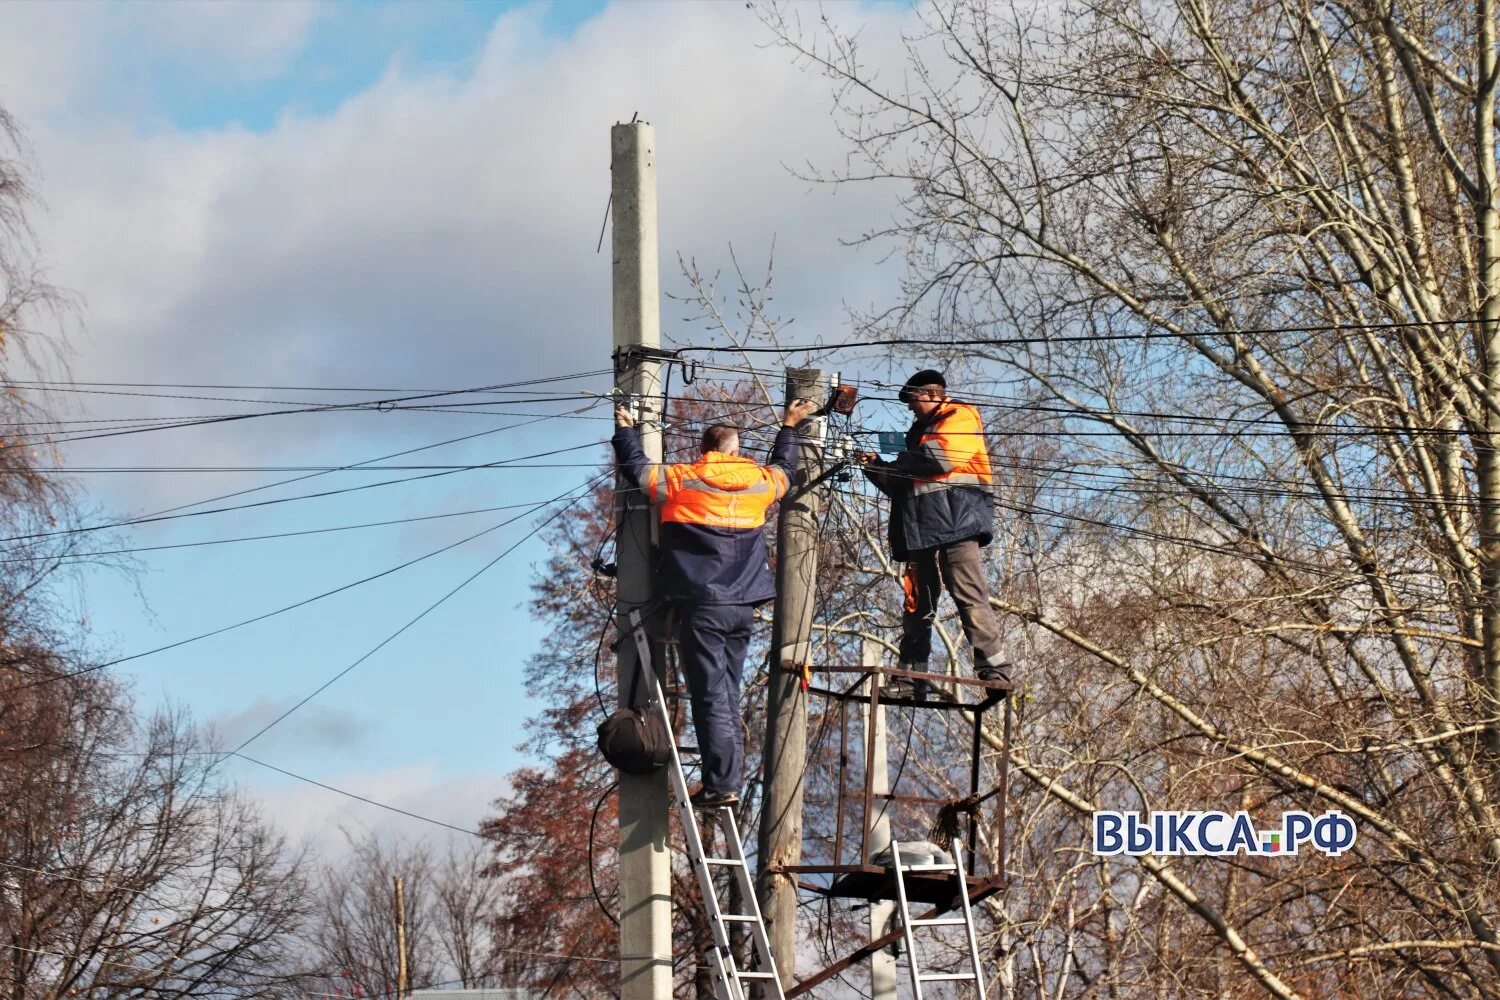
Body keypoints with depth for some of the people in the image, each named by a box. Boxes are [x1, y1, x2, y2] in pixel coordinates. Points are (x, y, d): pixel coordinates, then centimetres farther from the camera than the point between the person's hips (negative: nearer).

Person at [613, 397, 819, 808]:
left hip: (701, 605, -5)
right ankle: (728, 779, 7)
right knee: (729, 696, 11)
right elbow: (784, 469, 32)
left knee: (711, 697, -9)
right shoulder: (761, 481, 9)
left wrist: (625, 429, 26)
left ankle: (721, 784, -15)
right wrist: (789, 426, 48)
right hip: (743, 607, 5)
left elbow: (636, 467, 8)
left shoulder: (683, 481, -3)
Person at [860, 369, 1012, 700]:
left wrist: (900, 461, -1)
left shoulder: (960, 419, 4)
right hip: (922, 530, 9)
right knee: (917, 604, 5)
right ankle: (912, 678, 6)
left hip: (955, 523, -9)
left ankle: (996, 670, -22)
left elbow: (941, 458, -14)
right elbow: (902, 485, 34)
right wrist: (879, 469, 17)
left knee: (969, 596, -17)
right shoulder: (921, 430, 31)